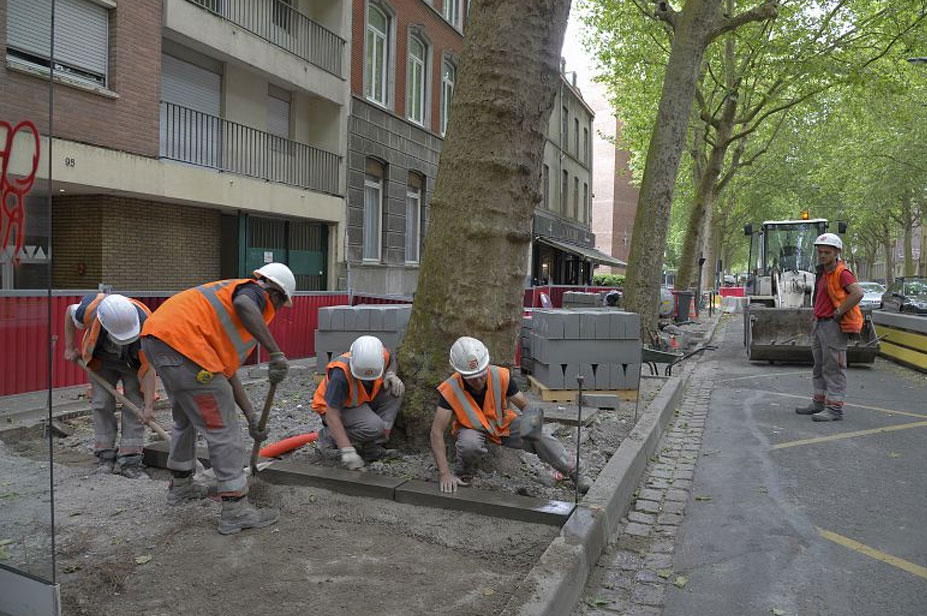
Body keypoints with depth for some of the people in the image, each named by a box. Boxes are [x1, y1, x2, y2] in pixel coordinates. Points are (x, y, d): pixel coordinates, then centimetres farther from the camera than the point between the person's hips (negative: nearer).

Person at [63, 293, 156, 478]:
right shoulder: (90, 309, -35)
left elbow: (148, 367, -34)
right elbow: (70, 312, -7)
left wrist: (149, 406, -36)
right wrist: (70, 348, -5)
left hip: (134, 363, -2)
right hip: (102, 361, 2)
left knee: (135, 406, -10)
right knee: (101, 403, -5)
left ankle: (129, 460, -7)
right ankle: (105, 456, 6)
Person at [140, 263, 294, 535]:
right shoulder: (256, 291, 5)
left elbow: (227, 370, 26)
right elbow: (243, 304, -25)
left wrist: (251, 415, 24)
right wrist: (276, 352, -26)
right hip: (182, 342, -10)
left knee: (186, 418, 29)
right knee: (221, 429, -2)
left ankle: (180, 484, 46)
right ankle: (235, 510, 3)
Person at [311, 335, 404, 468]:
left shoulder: (382, 356, -21)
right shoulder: (341, 374, -38)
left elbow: (391, 362, 8)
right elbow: (332, 415, -35)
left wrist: (391, 375, -15)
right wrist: (347, 451, -39)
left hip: (361, 401, 7)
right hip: (334, 406, -6)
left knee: (395, 390, -16)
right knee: (374, 427, -30)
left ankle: (373, 447, -11)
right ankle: (328, 436, -4)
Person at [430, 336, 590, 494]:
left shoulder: (501, 376, -26)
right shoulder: (449, 390, -30)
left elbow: (525, 406, -13)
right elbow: (437, 432, -29)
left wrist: (532, 420, -37)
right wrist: (445, 474, -36)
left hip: (503, 423, 2)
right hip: (472, 428, -1)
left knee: (541, 439, -20)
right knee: (470, 446, -36)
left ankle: (575, 474, -6)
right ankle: (461, 473, -4)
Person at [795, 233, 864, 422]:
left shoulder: (841, 273, -14)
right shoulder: (823, 273, 15)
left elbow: (857, 293, -27)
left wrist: (839, 312, -20)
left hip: (833, 325, -10)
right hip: (820, 323, 10)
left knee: (833, 368, -7)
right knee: (819, 367, 17)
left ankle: (834, 409, -2)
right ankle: (819, 403, 27)